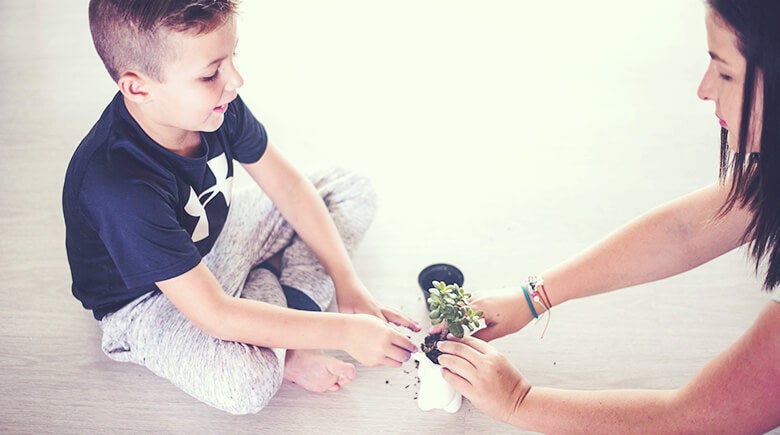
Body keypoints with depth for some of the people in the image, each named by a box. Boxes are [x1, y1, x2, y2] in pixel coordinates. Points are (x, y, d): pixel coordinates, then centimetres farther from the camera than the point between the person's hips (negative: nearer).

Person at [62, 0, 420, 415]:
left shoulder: (215, 104, -19)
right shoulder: (119, 188, -38)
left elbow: (287, 184, -5)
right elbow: (215, 315, -35)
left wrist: (347, 283, -11)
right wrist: (345, 331, -33)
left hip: (213, 236, 7)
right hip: (146, 298, -7)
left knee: (351, 189, 3)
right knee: (246, 383, -37)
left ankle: (287, 301, -12)